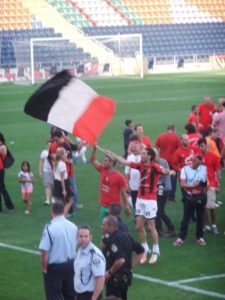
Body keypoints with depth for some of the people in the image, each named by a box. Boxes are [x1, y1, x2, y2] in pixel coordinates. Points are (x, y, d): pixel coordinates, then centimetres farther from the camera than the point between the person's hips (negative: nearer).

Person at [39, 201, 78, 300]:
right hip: (70, 265, 5)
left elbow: (44, 252, -21)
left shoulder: (50, 228, -21)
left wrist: (44, 268, -7)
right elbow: (75, 245, 6)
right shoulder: (73, 226, -3)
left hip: (54, 267, -5)